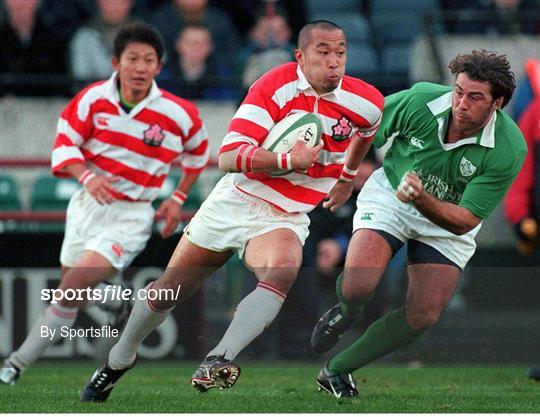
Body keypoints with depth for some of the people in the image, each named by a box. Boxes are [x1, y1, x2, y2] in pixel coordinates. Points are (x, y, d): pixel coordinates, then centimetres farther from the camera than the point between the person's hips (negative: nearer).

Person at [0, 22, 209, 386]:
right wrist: (87, 176, -25)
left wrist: (178, 199, 4)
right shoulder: (93, 98, -9)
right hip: (87, 205, 4)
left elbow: (198, 152, 9)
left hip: (131, 216, -4)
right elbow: (64, 144, -6)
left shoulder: (179, 114, -11)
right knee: (76, 294, 15)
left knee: (73, 287, -21)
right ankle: (107, 292, 52)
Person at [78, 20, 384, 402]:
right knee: (168, 291, 8)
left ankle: (217, 362, -45)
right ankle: (117, 363, 33)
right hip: (235, 200, 0)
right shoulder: (275, 87, -17)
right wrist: (288, 160, -37)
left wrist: (347, 177, 26)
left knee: (282, 272, -35)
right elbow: (228, 157, -25)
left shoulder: (365, 102, -7)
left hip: (285, 217, 0)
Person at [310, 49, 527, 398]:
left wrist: (422, 199, -42)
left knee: (423, 317, -8)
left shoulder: (509, 150, -27)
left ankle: (338, 369, 12)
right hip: (389, 195, -1)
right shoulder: (420, 101, -26)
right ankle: (345, 315, 16)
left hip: (447, 218, 1)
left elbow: (464, 221, -25)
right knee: (356, 288, -23)